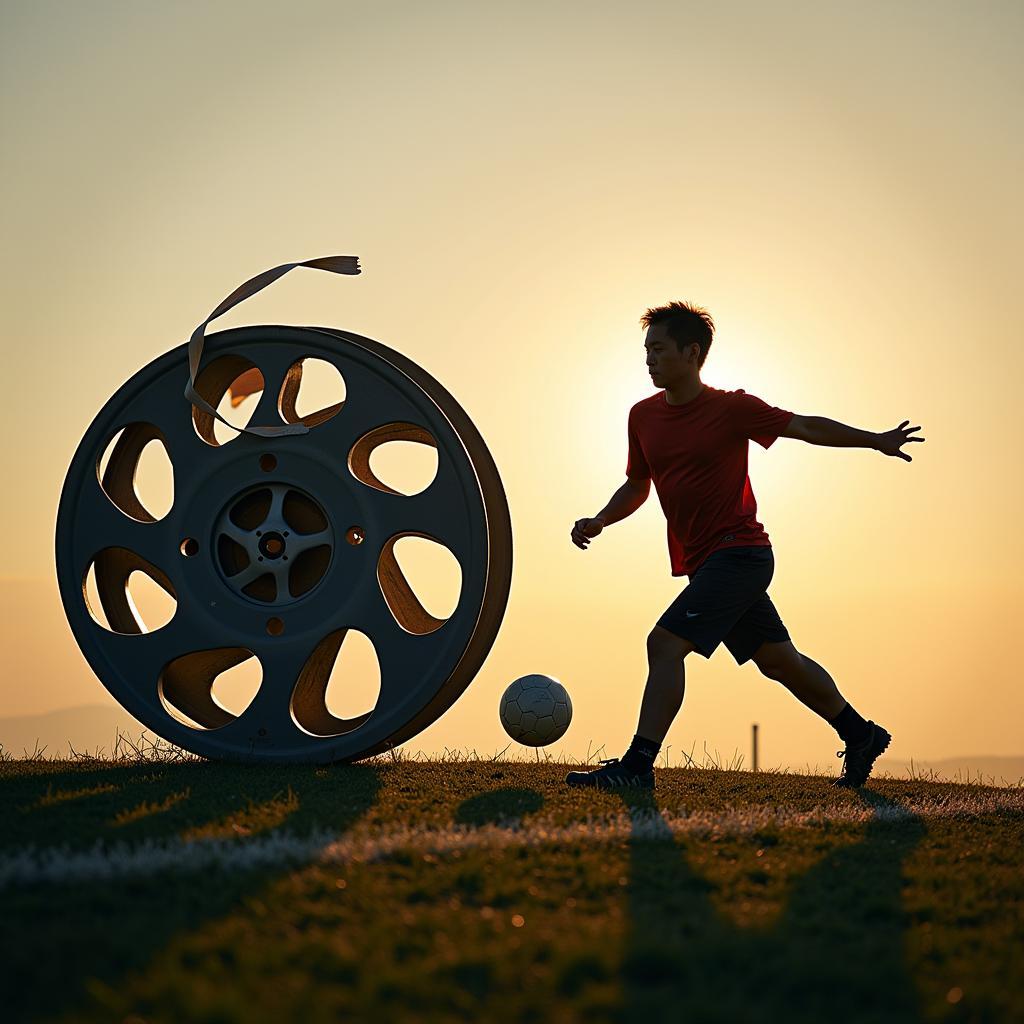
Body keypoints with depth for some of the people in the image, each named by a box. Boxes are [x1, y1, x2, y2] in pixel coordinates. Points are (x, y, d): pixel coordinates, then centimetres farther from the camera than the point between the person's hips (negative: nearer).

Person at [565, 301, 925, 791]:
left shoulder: (732, 408, -9)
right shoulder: (643, 416, 8)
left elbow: (807, 427, -3)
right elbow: (637, 487, 20)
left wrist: (876, 440, -11)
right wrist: (598, 522, 4)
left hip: (738, 553, -7)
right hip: (703, 562, 7)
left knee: (664, 644, -19)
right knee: (778, 660, 17)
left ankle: (637, 765, -18)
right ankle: (862, 737, 33)